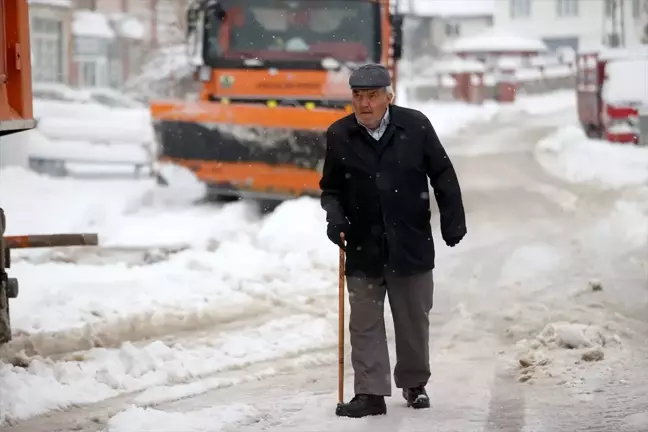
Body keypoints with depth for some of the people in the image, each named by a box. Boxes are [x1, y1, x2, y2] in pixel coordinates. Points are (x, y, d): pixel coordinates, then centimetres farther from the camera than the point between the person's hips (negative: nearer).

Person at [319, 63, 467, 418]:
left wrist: (452, 221, 2)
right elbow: (331, 188, 9)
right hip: (363, 248, 1)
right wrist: (334, 216, -10)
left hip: (411, 244, -1)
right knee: (365, 322, 1)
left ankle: (415, 384, 28)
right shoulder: (339, 136, -2)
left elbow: (443, 175, 4)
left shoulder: (415, 126, -5)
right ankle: (370, 393, 5)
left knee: (414, 320, 11)